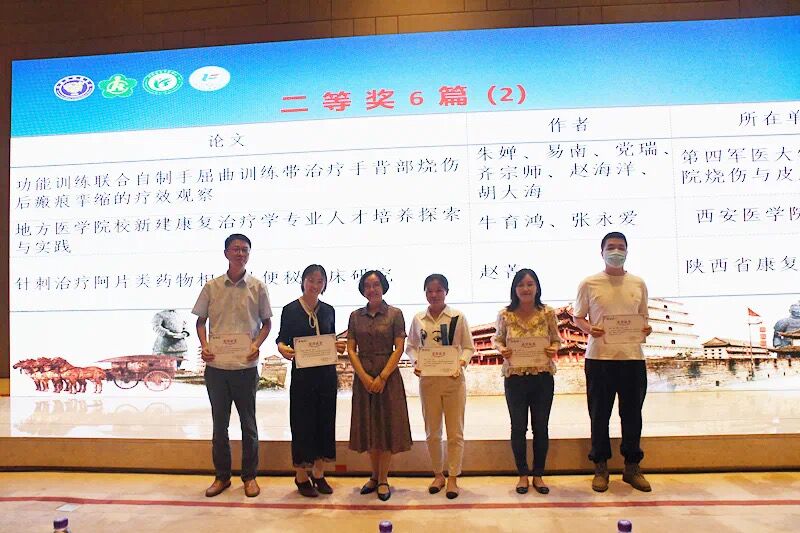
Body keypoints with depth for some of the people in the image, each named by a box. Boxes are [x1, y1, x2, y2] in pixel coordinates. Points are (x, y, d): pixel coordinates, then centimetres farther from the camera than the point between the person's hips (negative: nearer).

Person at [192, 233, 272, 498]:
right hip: (216, 366, 2)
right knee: (219, 424, 13)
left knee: (248, 424, 9)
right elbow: (201, 320, 9)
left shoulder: (258, 287, -1)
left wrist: (256, 344, -12)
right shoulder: (211, 287, 2)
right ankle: (222, 476, 28)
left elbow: (266, 322, 5)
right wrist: (204, 345, -8)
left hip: (246, 366, -1)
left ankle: (249, 476, 24)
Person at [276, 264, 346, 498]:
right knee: (302, 422, 2)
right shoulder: (290, 310, -3)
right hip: (302, 373, -4)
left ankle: (319, 473, 23)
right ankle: (301, 476, 17)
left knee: (325, 420, 9)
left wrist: (339, 347, -6)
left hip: (327, 373, 4)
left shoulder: (329, 310, 8)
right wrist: (282, 348, -21)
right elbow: (282, 338, 0)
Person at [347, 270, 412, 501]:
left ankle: (383, 480, 13)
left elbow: (399, 348, -7)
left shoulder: (395, 314, -2)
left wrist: (382, 377, -13)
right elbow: (351, 349, 3)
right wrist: (364, 377, -9)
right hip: (363, 376, 3)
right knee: (368, 426, 9)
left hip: (388, 375, -3)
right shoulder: (355, 316, 6)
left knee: (387, 425, 1)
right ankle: (374, 476, 24)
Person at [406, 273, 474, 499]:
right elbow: (411, 346, 10)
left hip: (453, 379, -2)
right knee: (432, 432, 12)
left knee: (455, 432, 5)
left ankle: (453, 478, 19)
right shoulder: (418, 319, 3)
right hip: (428, 380, 2)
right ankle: (438, 474, 30)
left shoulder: (458, 317, -4)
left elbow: (469, 347, -1)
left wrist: (461, 362, -18)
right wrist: (416, 362, -9)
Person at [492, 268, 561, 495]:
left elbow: (557, 339, 6)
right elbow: (497, 338, 7)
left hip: (543, 376, 1)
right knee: (518, 427, 8)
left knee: (541, 427, 9)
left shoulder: (548, 313, -3)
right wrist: (501, 350, -14)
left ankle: (538, 475, 26)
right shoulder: (505, 314, -4)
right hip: (515, 377, 0)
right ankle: (523, 475, 25)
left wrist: (554, 349, -15)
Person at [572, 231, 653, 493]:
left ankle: (632, 467, 24)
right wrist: (589, 329, -14)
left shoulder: (638, 284, 9)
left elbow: (643, 317, 17)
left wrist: (646, 330, -5)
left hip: (632, 356, 2)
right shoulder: (589, 284, 1)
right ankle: (600, 468, 20)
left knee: (632, 414, 9)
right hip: (599, 357, -2)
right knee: (599, 415, 6)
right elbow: (578, 317, 6)